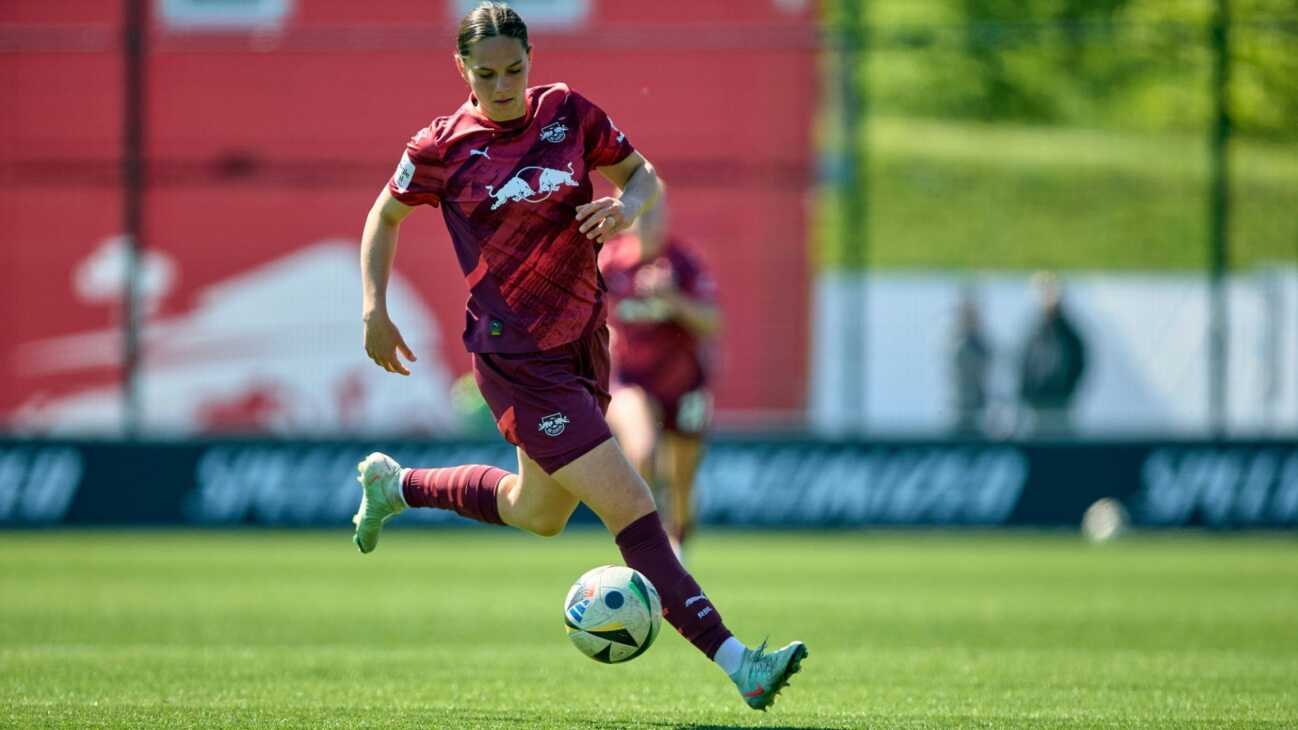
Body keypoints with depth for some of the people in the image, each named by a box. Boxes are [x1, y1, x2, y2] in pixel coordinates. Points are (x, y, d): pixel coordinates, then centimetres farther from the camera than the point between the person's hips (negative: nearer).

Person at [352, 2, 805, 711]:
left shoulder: (569, 113, 0)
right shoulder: (442, 147, -7)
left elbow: (641, 173, 11)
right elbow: (384, 216, 9)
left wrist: (626, 204, -12)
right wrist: (374, 310, 0)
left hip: (582, 339, 6)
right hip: (515, 355, -6)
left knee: (537, 514, 24)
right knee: (630, 506, -14)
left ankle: (394, 484, 46)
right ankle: (735, 662, -18)